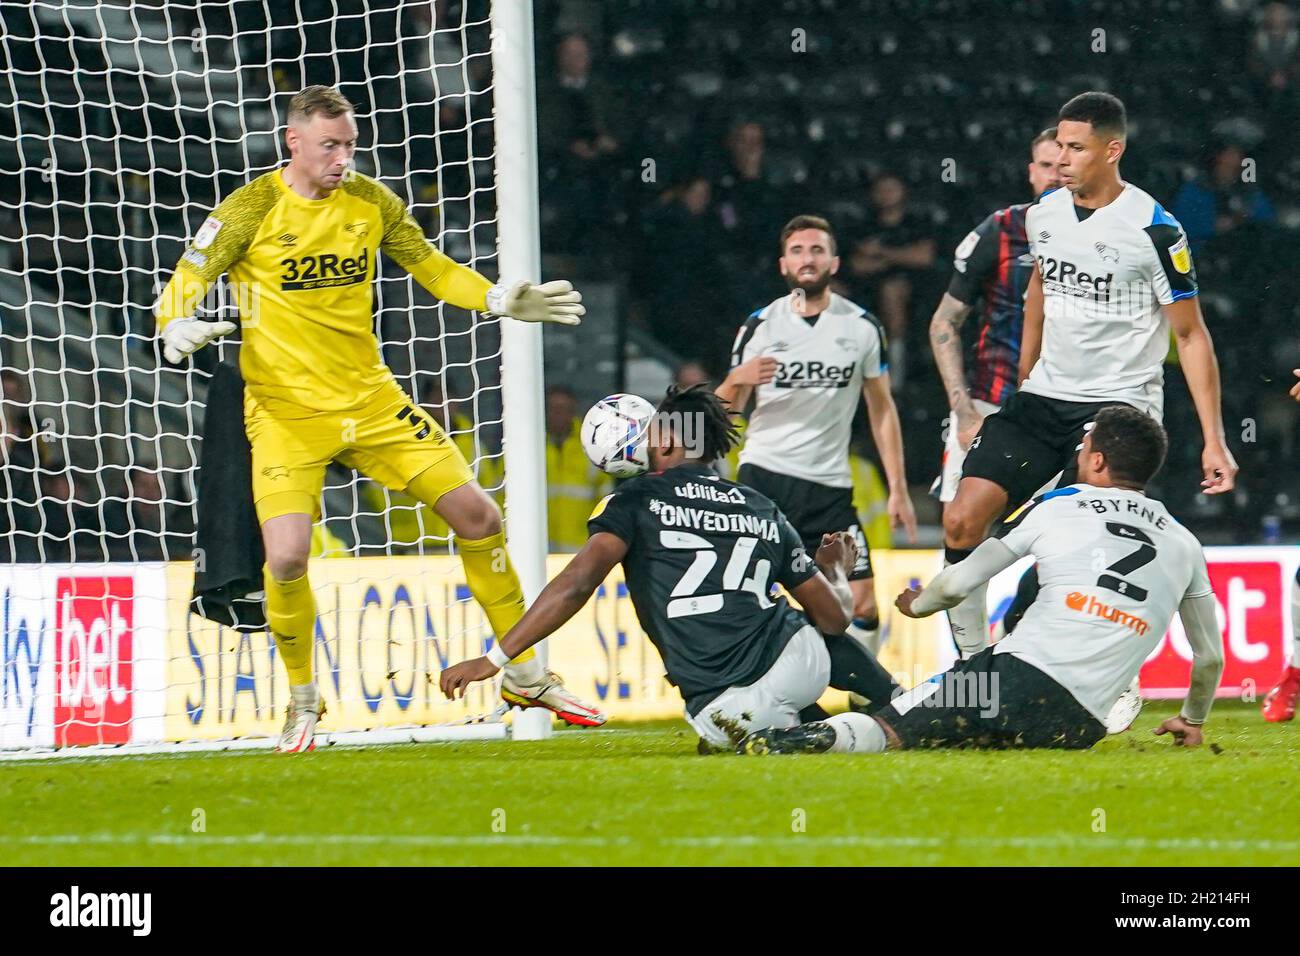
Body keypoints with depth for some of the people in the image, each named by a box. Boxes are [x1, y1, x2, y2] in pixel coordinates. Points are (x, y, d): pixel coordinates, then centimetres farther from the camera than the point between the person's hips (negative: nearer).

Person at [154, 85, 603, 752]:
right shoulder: (252, 209, -9)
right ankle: (303, 700, 7)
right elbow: (186, 284, -9)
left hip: (369, 398, 4)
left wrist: (501, 301, 0)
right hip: (286, 410, -4)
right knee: (286, 558, -20)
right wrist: (178, 330, -31)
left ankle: (525, 676, 16)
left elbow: (429, 267, 15)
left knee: (477, 515, 0)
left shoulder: (371, 202, 3)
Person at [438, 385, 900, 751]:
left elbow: (577, 585, -12)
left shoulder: (636, 500, 3)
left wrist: (492, 659, -13)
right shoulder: (765, 511, 14)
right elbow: (833, 615, 17)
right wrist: (836, 570, 41)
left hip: (721, 708, -4)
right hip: (796, 664, 4)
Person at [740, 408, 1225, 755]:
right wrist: (1192, 720, 48)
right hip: (1079, 727, 3)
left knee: (881, 730, -5)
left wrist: (918, 604, 37)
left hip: (1020, 675, -3)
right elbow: (1210, 657, 28)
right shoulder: (1185, 545, 19)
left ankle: (825, 736, -35)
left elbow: (959, 583, 14)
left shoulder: (1056, 506, 11)